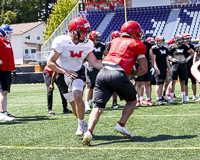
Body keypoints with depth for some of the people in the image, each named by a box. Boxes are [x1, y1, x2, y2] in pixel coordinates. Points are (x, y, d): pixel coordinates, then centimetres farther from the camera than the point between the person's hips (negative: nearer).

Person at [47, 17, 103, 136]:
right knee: (74, 103, 3)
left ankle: (82, 124, -6)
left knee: (77, 96, -24)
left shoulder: (87, 45, -7)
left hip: (77, 72, 1)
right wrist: (65, 71, -30)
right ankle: (83, 123, 28)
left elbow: (94, 62, -4)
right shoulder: (61, 42, -19)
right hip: (63, 74, -1)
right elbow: (50, 63, -19)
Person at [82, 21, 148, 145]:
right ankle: (121, 125, 9)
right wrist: (132, 74, 26)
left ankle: (89, 131, -18)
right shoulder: (137, 45, 12)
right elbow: (144, 69, 11)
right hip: (118, 74, -4)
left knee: (98, 107, 2)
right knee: (132, 100, 22)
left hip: (103, 73, 4)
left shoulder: (115, 41, 26)